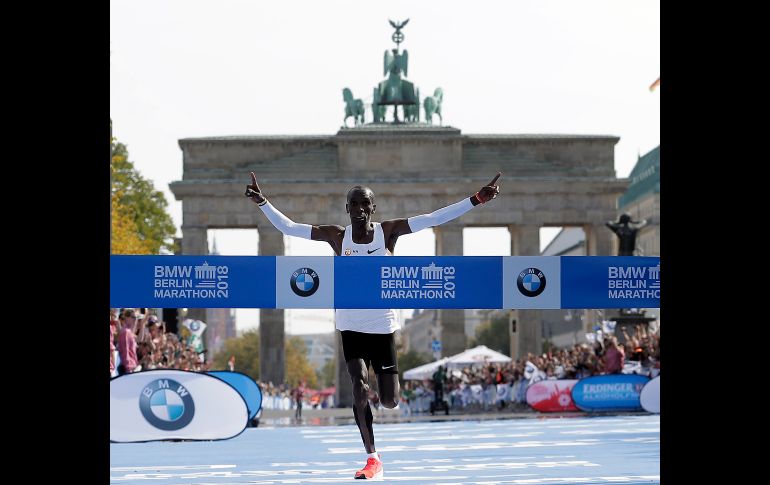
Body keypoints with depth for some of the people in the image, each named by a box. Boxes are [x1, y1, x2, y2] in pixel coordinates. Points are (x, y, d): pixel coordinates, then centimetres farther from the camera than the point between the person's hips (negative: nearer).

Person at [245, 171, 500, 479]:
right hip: (351, 327, 0)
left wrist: (476, 200, -17)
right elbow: (287, 227, -3)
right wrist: (263, 203, -15)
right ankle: (373, 460, -1)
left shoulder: (388, 232, -5)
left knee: (389, 402, 0)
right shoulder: (337, 237, -3)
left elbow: (434, 218, -10)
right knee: (360, 389, -16)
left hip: (383, 326, 0)